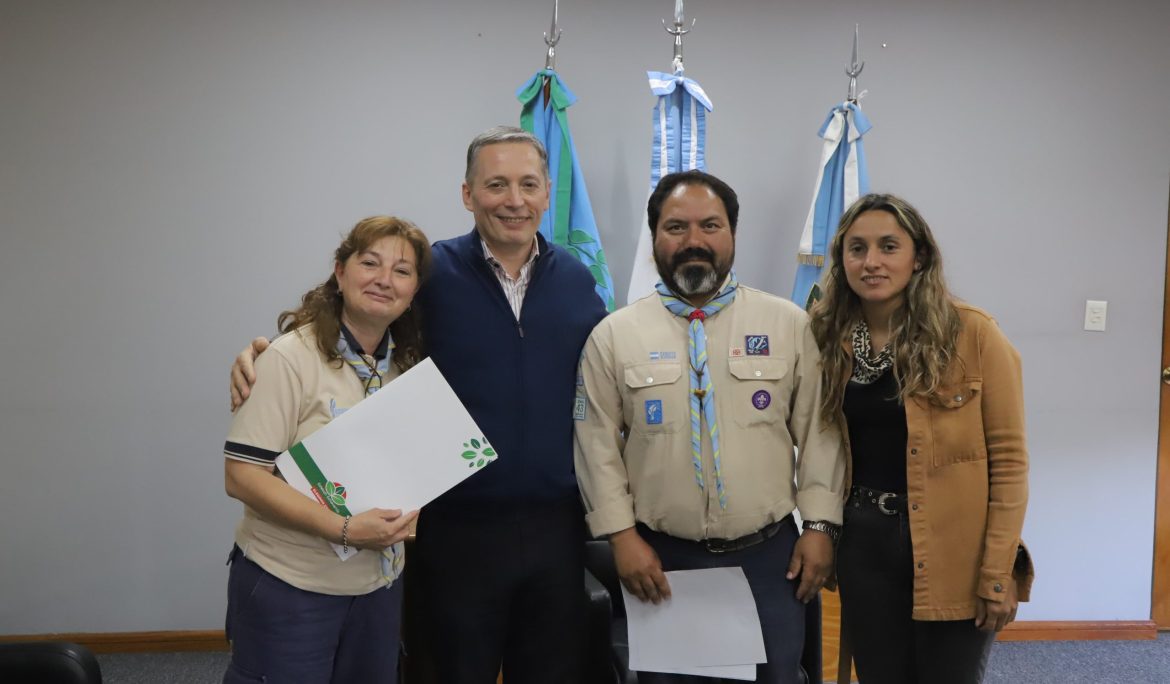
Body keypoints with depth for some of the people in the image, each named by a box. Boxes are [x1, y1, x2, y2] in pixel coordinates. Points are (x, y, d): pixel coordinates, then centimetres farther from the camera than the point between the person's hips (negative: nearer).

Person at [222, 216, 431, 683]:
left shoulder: (410, 365, 3)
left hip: (380, 585, 6)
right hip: (288, 589, -6)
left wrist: (410, 511, -5)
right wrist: (345, 529, -25)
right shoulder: (291, 358, -16)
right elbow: (242, 476, -19)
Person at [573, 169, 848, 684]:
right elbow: (598, 446, 0)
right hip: (661, 559, 0)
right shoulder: (614, 335, 0)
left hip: (770, 554, 0)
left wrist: (819, 525, -3)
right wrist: (622, 535, -5)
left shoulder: (790, 324, 1)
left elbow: (818, 431, 2)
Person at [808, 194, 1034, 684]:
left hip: (952, 552, -3)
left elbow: (1008, 457, -9)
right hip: (864, 545, 4)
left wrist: (998, 571, -11)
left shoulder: (972, 334, -10)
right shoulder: (830, 338, 2)